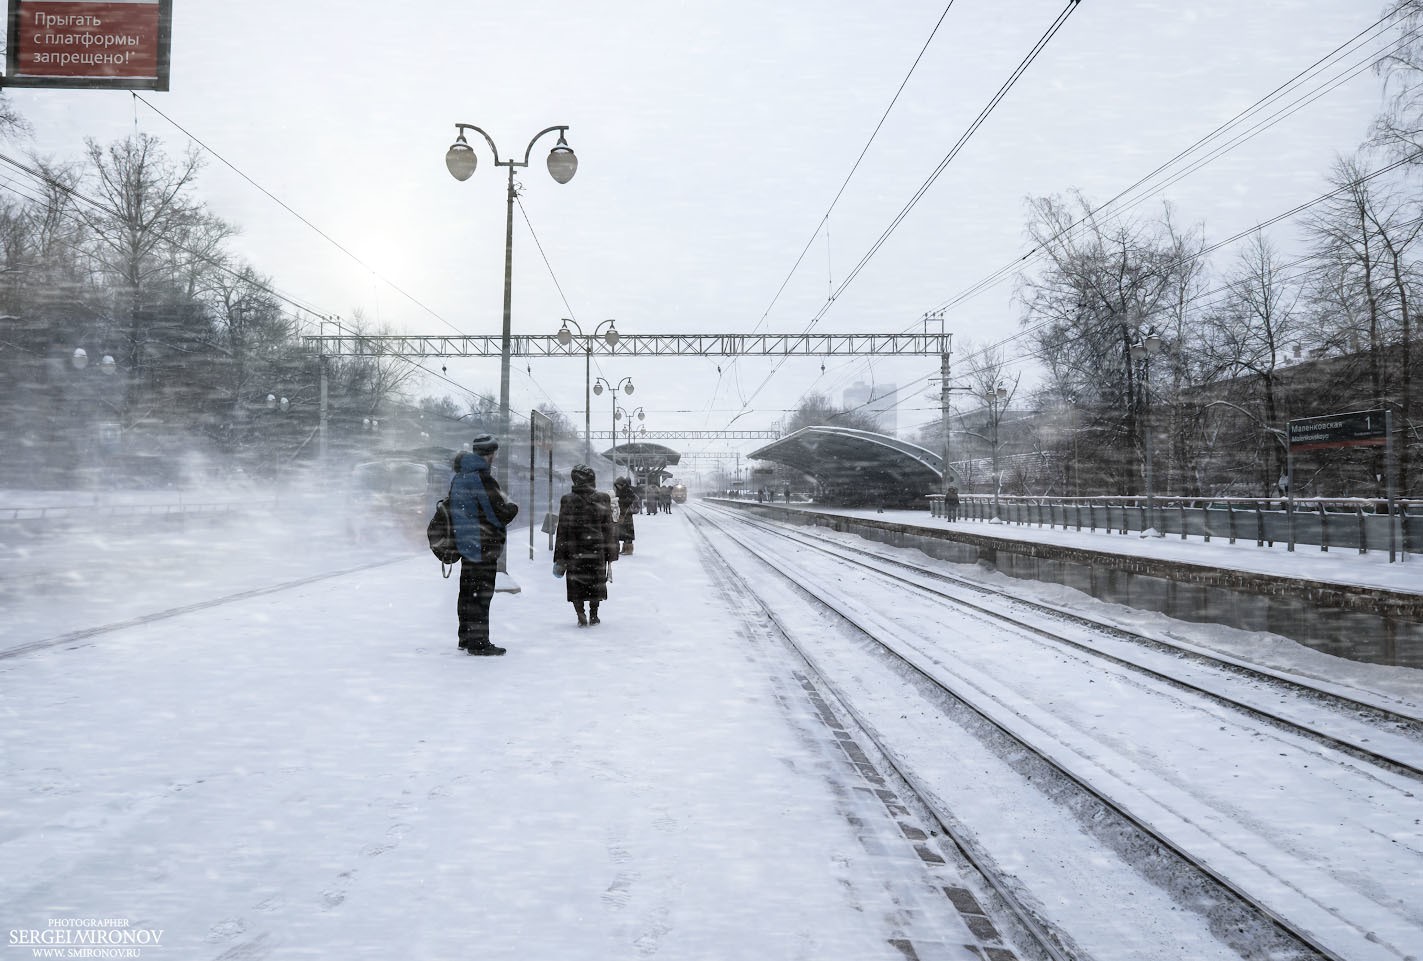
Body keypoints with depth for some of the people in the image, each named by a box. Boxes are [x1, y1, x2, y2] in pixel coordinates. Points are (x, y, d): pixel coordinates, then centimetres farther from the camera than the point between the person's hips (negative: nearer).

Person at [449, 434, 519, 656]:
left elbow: (451, 508, 24)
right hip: (483, 546, -9)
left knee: (468, 592, 16)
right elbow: (500, 514, -21)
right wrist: (512, 506, 1)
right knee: (481, 594, -4)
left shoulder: (459, 478, 12)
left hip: (465, 544, 9)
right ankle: (478, 643, -1)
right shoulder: (482, 479, -18)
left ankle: (466, 638, 26)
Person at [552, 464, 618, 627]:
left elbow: (562, 530, -3)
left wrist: (560, 558, 2)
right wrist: (611, 554, 7)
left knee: (576, 584, 9)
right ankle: (593, 615, 19)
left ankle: (581, 616, 1)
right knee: (596, 582, 16)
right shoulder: (603, 499, -3)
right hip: (597, 550, 1)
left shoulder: (567, 500, -5)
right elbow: (609, 529, 0)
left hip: (574, 552, -1)